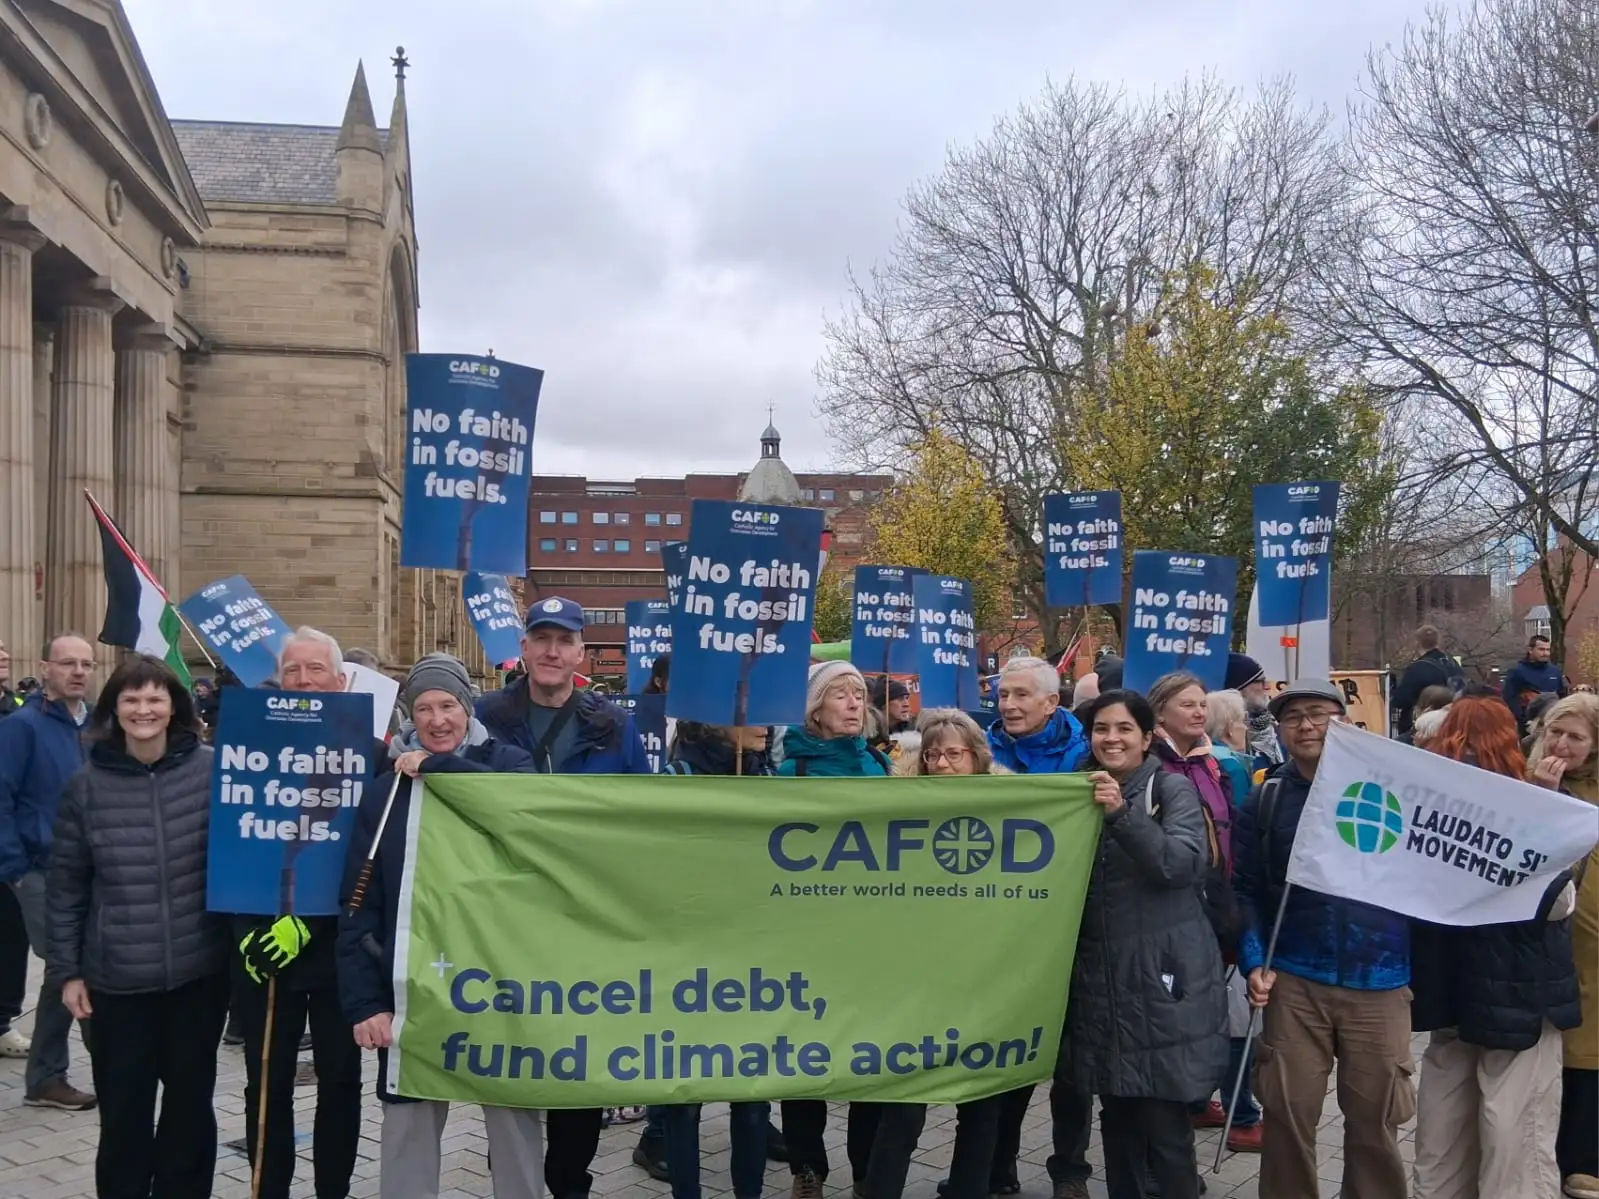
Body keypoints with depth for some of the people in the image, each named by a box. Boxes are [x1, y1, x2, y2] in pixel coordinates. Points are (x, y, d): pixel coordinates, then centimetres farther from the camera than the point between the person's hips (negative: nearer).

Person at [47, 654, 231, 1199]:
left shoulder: (212, 770, -6)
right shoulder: (87, 784, -2)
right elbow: (66, 884, 3)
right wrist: (67, 969, 3)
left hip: (199, 972, 0)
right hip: (117, 979, 0)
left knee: (191, 1102, 14)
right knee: (123, 1112, 8)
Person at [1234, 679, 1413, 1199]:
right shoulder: (1263, 801, 6)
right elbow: (1245, 890, 7)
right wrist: (1254, 962, -4)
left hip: (1379, 980, 0)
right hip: (1294, 981, 1)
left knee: (1375, 1117, 9)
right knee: (1288, 1113, 4)